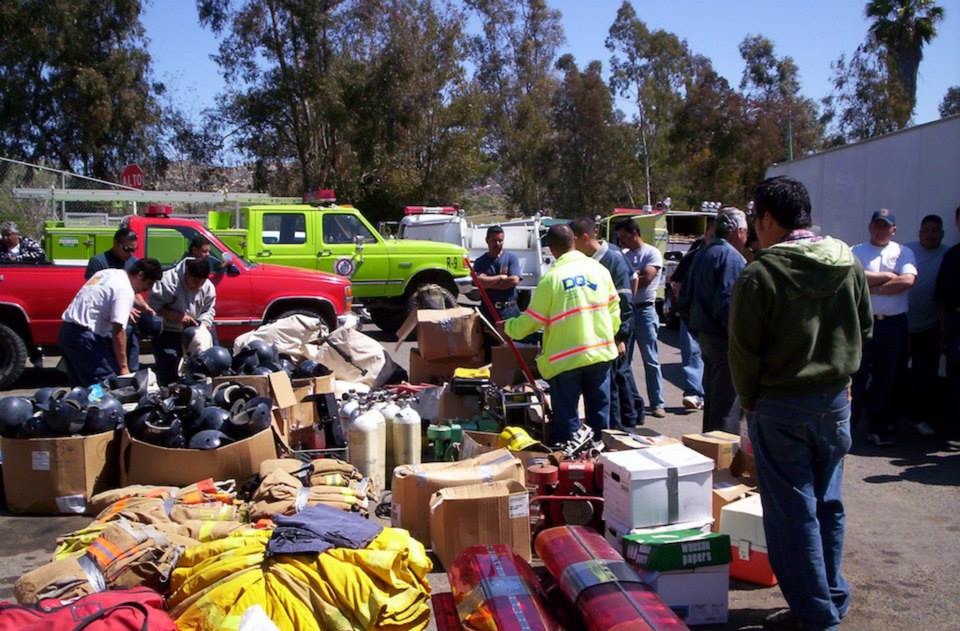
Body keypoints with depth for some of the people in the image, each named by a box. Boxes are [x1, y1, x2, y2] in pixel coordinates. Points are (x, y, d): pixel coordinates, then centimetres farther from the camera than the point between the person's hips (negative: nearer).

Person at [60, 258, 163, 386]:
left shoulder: (109, 273, 13)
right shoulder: (125, 289, -14)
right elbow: (118, 329, -20)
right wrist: (124, 367, -17)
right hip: (84, 336, -10)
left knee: (82, 386, 16)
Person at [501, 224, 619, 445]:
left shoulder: (551, 277, -12)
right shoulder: (599, 270, 0)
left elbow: (531, 320, -6)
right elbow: (613, 309, 6)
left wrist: (507, 326, 12)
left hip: (566, 358, -4)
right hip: (601, 352, 4)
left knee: (566, 416, 6)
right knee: (599, 412, 16)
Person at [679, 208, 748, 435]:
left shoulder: (702, 255, 14)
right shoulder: (732, 257, -15)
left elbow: (685, 301, 18)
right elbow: (728, 304, -23)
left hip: (705, 337, 9)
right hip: (724, 340, -9)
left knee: (711, 399, 18)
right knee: (727, 405, -4)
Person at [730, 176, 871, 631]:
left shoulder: (761, 274, -16)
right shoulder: (849, 265, 1)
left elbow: (744, 350, -13)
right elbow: (864, 330, 11)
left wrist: (749, 401, 1)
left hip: (781, 405, -6)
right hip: (836, 400, 6)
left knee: (792, 512, 4)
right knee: (828, 504, 18)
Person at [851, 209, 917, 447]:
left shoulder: (903, 253, 8)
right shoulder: (856, 252, 5)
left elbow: (908, 281, -10)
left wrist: (873, 286, -9)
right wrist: (889, 276, -7)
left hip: (894, 324, 2)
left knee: (888, 378, 8)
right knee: (857, 375, 0)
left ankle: (879, 428, 19)